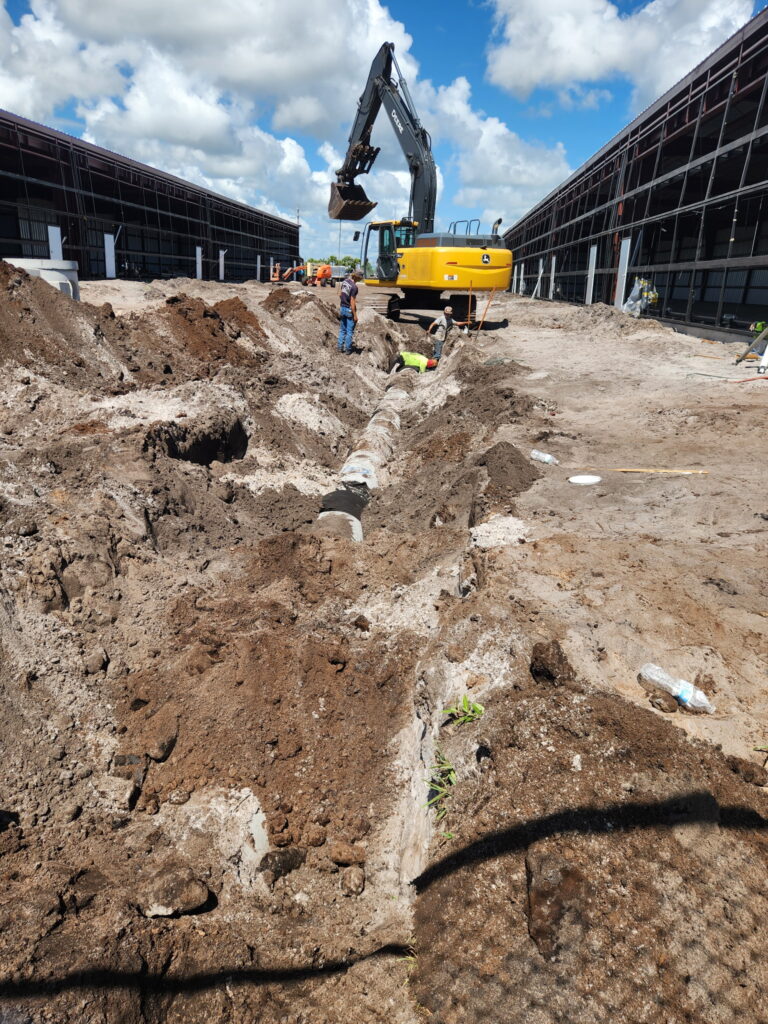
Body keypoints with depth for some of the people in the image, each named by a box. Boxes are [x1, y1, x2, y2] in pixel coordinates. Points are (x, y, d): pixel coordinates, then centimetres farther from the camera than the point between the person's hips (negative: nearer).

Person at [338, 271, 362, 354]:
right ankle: (348, 349, 9)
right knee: (350, 331, 4)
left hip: (342, 308, 7)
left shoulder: (345, 281, 2)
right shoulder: (354, 286, -21)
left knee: (342, 329, 18)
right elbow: (352, 302, -22)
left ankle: (340, 347, 20)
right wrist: (355, 315, -16)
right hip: (350, 310, -7)